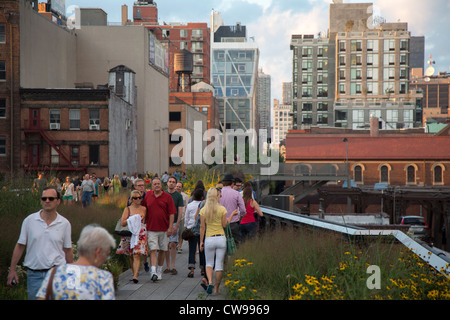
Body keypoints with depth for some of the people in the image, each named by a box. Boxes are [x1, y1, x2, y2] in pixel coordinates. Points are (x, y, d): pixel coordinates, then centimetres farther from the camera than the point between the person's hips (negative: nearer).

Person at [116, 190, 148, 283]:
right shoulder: (128, 209, 4)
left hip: (140, 234, -1)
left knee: (137, 255, -13)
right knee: (131, 256, 8)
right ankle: (134, 273, 22)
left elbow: (146, 220, 18)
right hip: (129, 234, 1)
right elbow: (122, 223, -4)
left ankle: (135, 276, -20)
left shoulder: (144, 209, 8)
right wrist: (131, 219, -16)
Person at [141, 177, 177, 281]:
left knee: (162, 250, 9)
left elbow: (171, 213, -2)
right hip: (151, 228, 0)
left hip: (164, 229, 0)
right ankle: (153, 272, -15)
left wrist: (170, 227, -8)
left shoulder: (167, 197, -1)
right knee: (153, 250, -10)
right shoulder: (147, 195, 5)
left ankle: (159, 271, 24)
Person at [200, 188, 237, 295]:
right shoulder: (222, 209, -5)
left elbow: (202, 227, 0)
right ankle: (216, 289, 10)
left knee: (209, 263, 14)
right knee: (219, 265, 7)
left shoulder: (203, 210, -2)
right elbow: (225, 225, -3)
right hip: (221, 238, -1)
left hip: (209, 239, 1)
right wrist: (232, 215, 9)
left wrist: (201, 241, 7)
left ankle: (210, 282, -11)